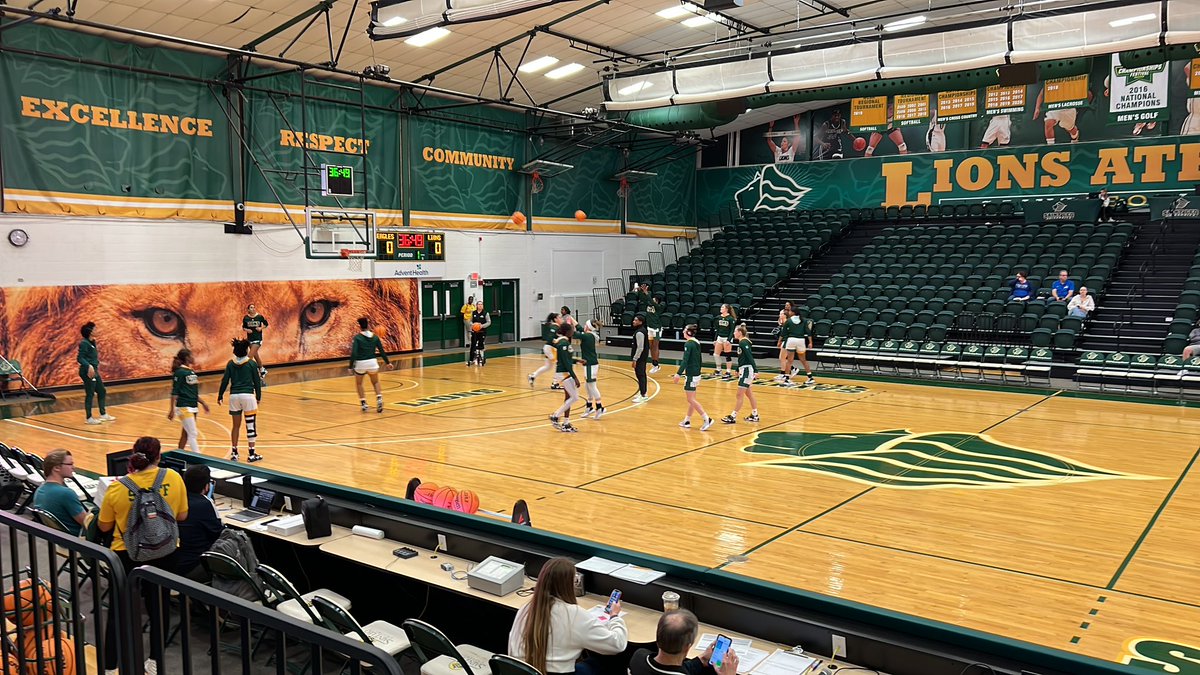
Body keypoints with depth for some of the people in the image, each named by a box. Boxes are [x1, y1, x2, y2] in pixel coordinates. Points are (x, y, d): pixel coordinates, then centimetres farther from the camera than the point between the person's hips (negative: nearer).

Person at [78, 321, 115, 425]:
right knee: (90, 394, -2)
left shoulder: (92, 342, 10)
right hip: (88, 372, -10)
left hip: (94, 371, 10)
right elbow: (80, 358, -22)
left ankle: (103, 414, 27)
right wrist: (89, 366, -33)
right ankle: (89, 418, 7)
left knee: (102, 392, 16)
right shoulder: (84, 343, -16)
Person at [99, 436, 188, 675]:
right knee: (159, 606, 17)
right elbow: (182, 516, -1)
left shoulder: (117, 487, -15)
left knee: (119, 610, 15)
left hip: (127, 555, -1)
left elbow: (104, 526, -2)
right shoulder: (173, 478, -13)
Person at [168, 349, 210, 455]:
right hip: (184, 407, -8)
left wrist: (203, 403, 21)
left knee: (186, 434, 11)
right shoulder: (180, 372, -11)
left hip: (193, 407, 8)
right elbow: (174, 392, -13)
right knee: (193, 434, -9)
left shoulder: (192, 372, 13)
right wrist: (172, 410, -16)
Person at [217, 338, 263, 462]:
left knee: (236, 425, 13)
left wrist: (220, 395, 12)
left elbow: (225, 380, 3)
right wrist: (258, 396, 10)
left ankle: (234, 453, 17)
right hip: (248, 396, -4)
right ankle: (252, 454, 5)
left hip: (234, 396, 4)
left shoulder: (230, 363, 4)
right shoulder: (251, 363, -4)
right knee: (251, 425, 3)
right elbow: (257, 381, -1)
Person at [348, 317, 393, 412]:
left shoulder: (357, 338, -8)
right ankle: (379, 398, 1)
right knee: (375, 382, 23)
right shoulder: (375, 337, 2)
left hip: (360, 364, -3)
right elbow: (382, 351, 7)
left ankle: (363, 402, 14)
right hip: (372, 362, 3)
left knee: (359, 383, 21)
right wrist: (388, 363, 16)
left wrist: (351, 367, -10)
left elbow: (353, 353, -15)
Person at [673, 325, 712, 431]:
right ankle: (687, 421, 21)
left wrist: (678, 374, -25)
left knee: (691, 399, -5)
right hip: (696, 373, 9)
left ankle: (707, 419, -9)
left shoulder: (688, 344, -16)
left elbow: (685, 360, -22)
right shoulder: (697, 343, 10)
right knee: (691, 399, 14)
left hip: (691, 374, -9)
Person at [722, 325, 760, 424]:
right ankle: (755, 415, 24)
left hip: (747, 370, -10)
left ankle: (733, 417, -1)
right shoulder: (742, 342, 13)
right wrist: (737, 370, 30)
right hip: (743, 370, 10)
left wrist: (755, 371, -28)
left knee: (740, 395, -5)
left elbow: (750, 357, -22)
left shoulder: (743, 342, -16)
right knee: (748, 393, 16)